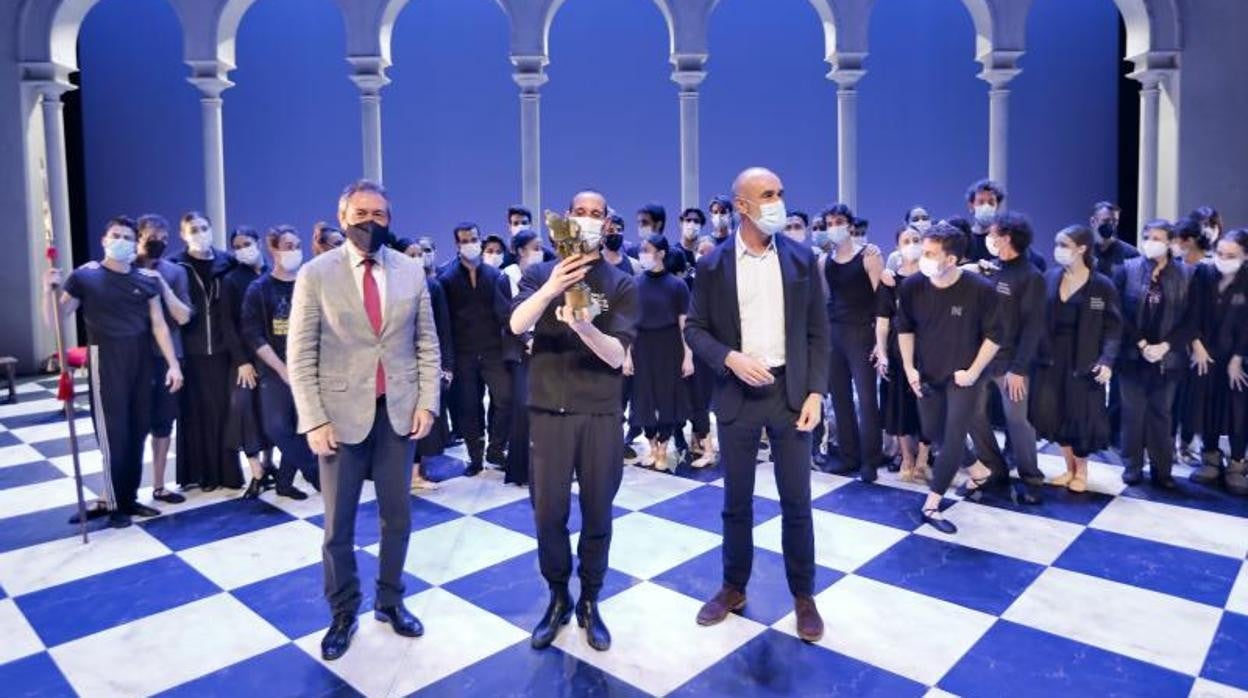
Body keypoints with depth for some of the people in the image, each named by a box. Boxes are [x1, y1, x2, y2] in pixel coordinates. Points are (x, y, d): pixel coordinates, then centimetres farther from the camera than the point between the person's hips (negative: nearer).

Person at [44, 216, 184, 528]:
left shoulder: (147, 279, 5)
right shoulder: (84, 277, -3)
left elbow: (159, 326, 6)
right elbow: (55, 321, -3)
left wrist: (173, 364, -1)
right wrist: (49, 290, -20)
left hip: (141, 362, 4)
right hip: (106, 361, -3)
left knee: (138, 432, 8)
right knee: (114, 433, -1)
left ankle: (129, 498, 21)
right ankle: (115, 504, 12)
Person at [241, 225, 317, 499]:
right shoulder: (258, 289, -1)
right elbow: (253, 335, -6)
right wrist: (283, 369, -12)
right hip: (275, 371, -1)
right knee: (277, 428, -6)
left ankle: (285, 480, 18)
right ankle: (315, 473, 10)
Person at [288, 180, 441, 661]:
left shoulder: (411, 271, 3)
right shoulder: (316, 274, -5)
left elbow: (426, 343, 6)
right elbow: (300, 355, -5)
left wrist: (427, 403, -2)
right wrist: (314, 420, -11)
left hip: (400, 410, 2)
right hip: (342, 412, -2)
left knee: (398, 515, 13)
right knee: (339, 523, 9)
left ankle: (390, 601, 33)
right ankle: (343, 614, 28)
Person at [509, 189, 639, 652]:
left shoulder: (622, 284, 1)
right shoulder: (540, 274, 3)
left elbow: (617, 355, -10)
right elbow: (516, 325, -15)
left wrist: (585, 327, -30)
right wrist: (552, 288, -33)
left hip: (601, 413, 0)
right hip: (549, 410, 0)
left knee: (597, 514, 9)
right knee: (549, 514, 6)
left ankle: (589, 602, 27)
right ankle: (557, 598, 26)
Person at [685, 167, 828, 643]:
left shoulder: (801, 259, 2)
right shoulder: (713, 264, -1)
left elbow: (818, 332, 3)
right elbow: (695, 328, 2)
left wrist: (816, 392, -5)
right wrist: (730, 358, -15)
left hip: (791, 392, 1)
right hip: (737, 394, 0)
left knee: (796, 501, 6)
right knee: (736, 501, 11)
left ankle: (803, 595, 24)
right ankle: (733, 588, 30)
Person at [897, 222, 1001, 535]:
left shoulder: (980, 289, -21)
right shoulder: (912, 286, -12)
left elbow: (993, 336, -8)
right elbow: (905, 328, 5)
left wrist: (973, 372, -12)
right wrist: (909, 367, 0)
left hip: (963, 376, -3)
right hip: (927, 374, 4)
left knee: (953, 438, -9)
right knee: (933, 433, 14)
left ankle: (931, 506, -2)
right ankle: (960, 463, 47)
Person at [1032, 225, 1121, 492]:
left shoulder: (1102, 285, -7)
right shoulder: (1049, 279, 3)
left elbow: (1113, 327, -9)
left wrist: (1107, 360, -20)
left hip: (1084, 362, -3)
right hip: (1052, 359, 3)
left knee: (1082, 417, 5)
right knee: (1054, 414, 6)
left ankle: (1081, 470, 27)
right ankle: (1069, 467, 26)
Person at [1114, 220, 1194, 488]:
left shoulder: (1183, 275, 1)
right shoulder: (1127, 269, -1)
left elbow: (1189, 318, -1)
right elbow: (1119, 313, -4)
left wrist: (1165, 346, -12)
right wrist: (1141, 344, -11)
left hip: (1167, 358, 0)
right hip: (1133, 355, 0)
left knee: (1161, 413, 8)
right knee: (1133, 412, 7)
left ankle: (1161, 468, 17)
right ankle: (1133, 465, 18)